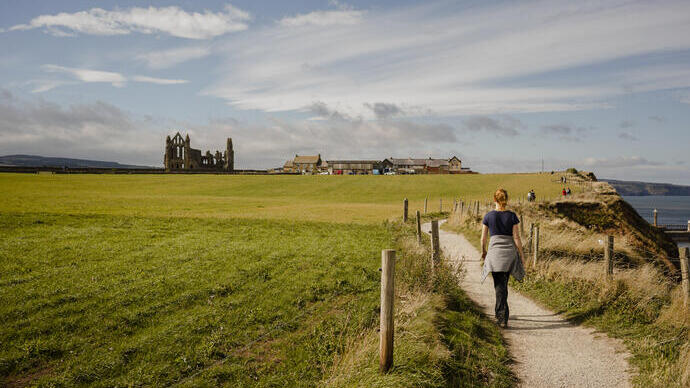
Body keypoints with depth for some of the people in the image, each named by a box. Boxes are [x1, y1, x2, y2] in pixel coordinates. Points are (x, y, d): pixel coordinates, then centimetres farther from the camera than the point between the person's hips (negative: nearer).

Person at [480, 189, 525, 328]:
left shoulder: (488, 216, -2)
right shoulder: (512, 216, -3)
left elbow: (483, 237, 5)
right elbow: (516, 238, -3)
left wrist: (483, 251, 22)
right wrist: (521, 256, 4)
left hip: (495, 252, -2)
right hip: (510, 252, 2)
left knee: (500, 286, 0)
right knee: (503, 284, 18)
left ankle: (503, 318, -8)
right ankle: (499, 313, 29)